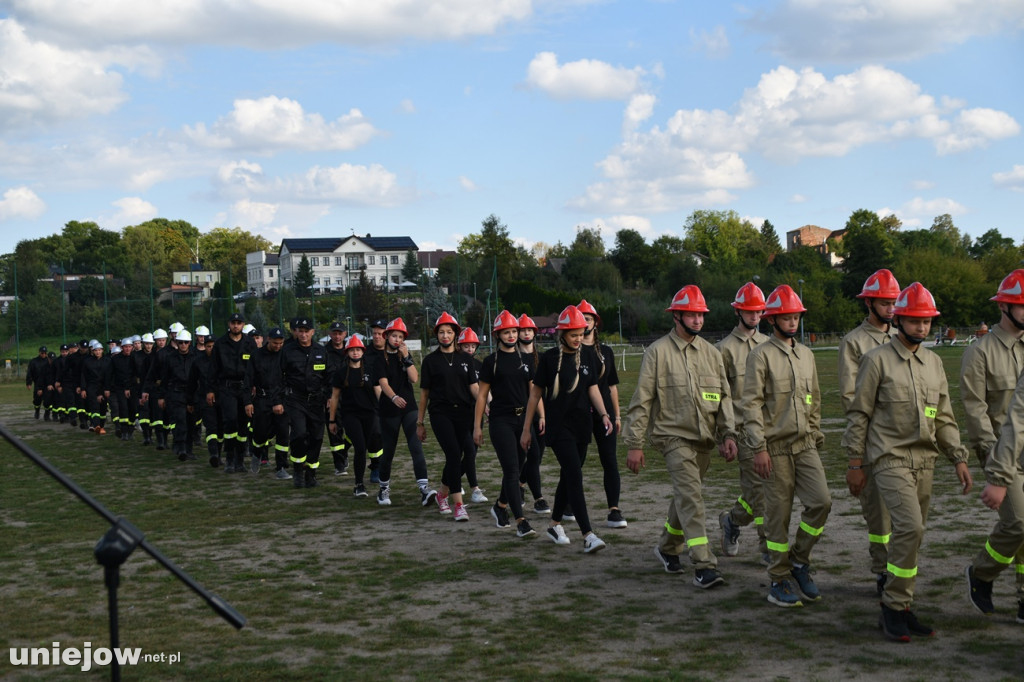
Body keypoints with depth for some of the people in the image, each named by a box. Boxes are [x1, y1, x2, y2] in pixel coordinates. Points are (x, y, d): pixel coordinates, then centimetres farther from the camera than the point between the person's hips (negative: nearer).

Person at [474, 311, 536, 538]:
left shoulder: (525, 359, 11)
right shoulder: (491, 361, 0)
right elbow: (482, 395, 2)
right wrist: (477, 426, -1)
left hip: (523, 419, 4)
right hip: (501, 420, -4)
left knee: (517, 468, 11)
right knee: (511, 469, -11)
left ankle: (500, 507, 34)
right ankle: (521, 522, -16)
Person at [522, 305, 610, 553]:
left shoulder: (586, 356, 8)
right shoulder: (550, 358, -4)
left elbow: (593, 389, 9)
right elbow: (535, 394, 1)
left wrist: (603, 414, -10)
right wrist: (526, 429, 2)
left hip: (582, 426, 5)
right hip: (559, 427, -5)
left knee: (568, 476, 13)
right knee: (575, 476, -15)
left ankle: (555, 524, 30)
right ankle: (588, 535, -19)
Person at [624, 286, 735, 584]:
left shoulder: (710, 352, 10)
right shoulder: (658, 352, -5)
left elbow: (723, 397, 14)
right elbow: (641, 400, -5)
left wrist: (728, 434, 2)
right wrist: (634, 444, -8)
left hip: (704, 439, 6)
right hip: (674, 436, -6)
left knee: (685, 496, 15)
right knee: (691, 497, -15)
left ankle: (668, 548, 36)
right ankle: (704, 566, -16)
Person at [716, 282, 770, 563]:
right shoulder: (725, 348, -2)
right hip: (744, 428, -5)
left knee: (754, 487, 4)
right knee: (758, 487, -7)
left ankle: (732, 519, 26)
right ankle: (769, 548, 5)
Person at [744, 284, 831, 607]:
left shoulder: (806, 354, 14)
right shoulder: (761, 355, -6)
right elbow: (751, 403, -11)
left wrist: (816, 435, 17)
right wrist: (758, 448, -16)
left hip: (805, 444, 5)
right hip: (775, 447, -5)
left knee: (821, 501, -9)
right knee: (778, 514, 0)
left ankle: (799, 560, 11)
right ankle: (778, 581, 12)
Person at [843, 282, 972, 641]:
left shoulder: (934, 362, 12)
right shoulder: (877, 360, -6)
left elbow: (943, 417, 16)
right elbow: (858, 414, -4)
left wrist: (959, 458, 6)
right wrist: (855, 464, -5)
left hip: (924, 460, 6)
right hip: (891, 459, -6)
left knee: (911, 534, 7)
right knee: (910, 526, -19)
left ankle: (899, 610, 17)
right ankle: (895, 605, -6)